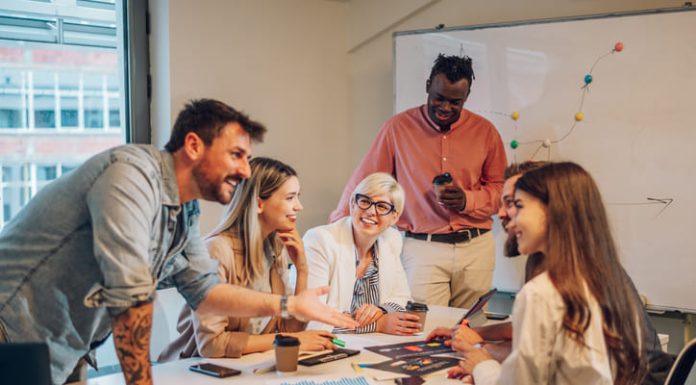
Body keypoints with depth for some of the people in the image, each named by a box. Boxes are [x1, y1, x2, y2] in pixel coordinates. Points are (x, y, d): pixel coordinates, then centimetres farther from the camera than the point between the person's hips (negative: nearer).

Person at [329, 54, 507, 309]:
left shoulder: (485, 131, 6)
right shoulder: (398, 128, 1)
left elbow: (501, 188, 11)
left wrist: (467, 200, -9)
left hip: (476, 249, 2)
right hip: (422, 249, -2)